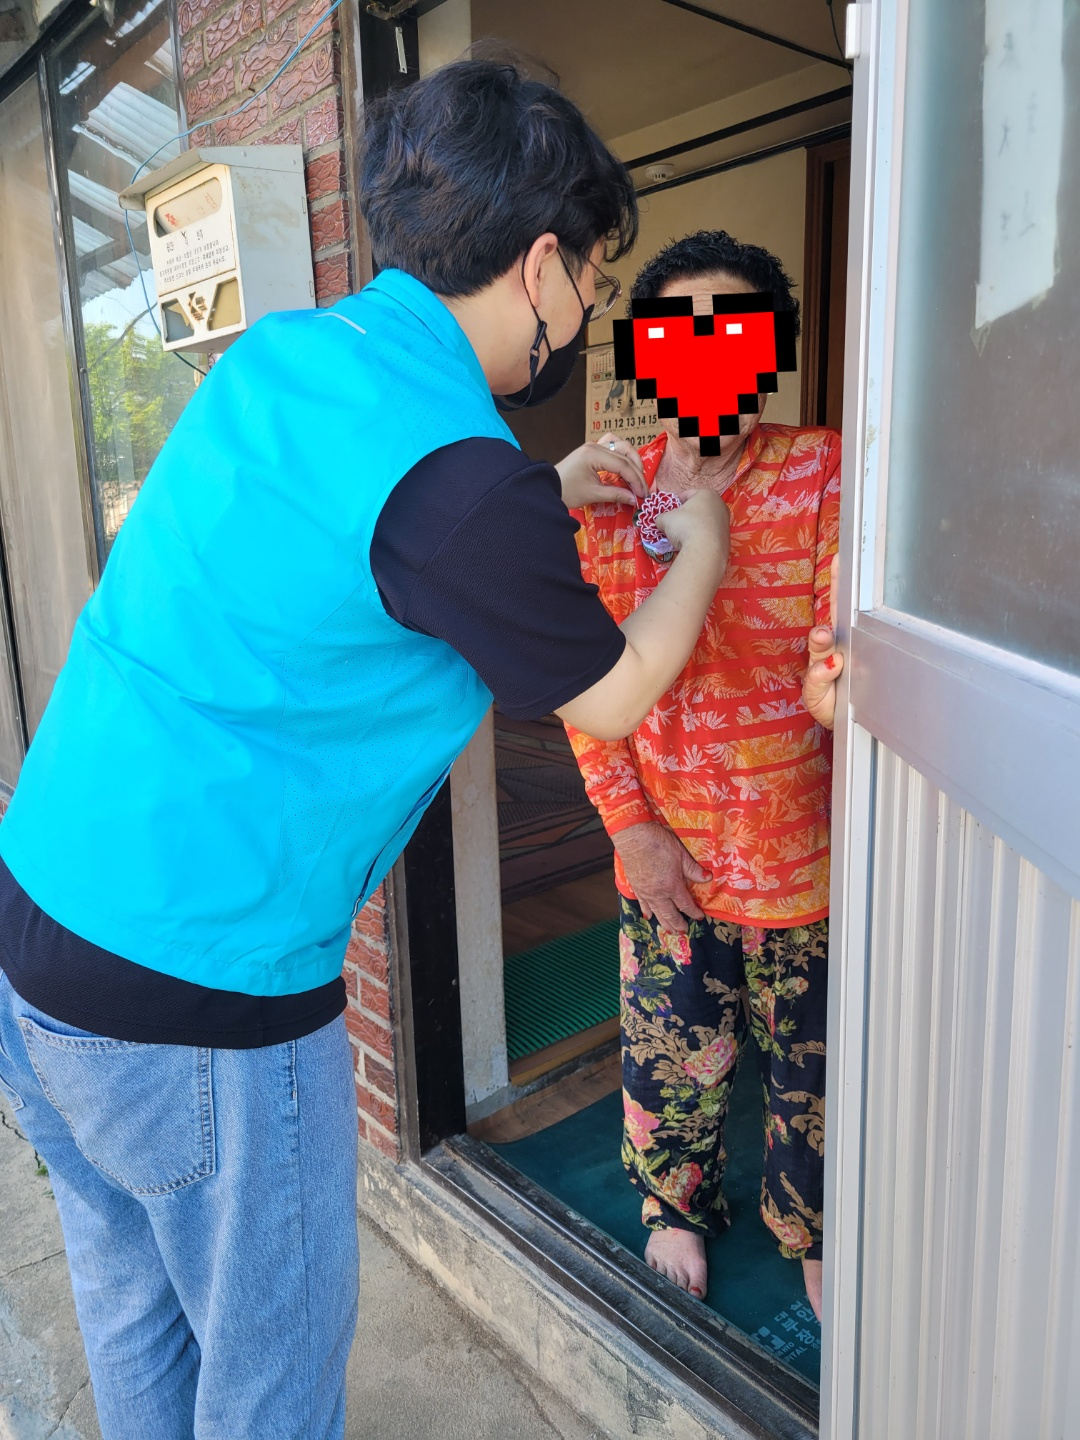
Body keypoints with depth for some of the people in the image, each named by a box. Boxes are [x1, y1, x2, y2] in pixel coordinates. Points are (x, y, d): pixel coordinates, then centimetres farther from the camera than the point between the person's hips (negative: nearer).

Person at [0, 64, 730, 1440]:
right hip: (196, 992, -8)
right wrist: (701, 545, 12)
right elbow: (614, 699, -5)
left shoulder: (269, 358, 2)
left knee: (136, 1306, 28)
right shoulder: (460, 482, -22)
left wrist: (549, 495, 22)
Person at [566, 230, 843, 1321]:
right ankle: (676, 1208, 49)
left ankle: (812, 1232, 47)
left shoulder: (825, 474, -11)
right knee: (671, 1055, 18)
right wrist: (630, 823, -6)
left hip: (803, 851, -1)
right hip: (667, 856, 2)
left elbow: (838, 668, -17)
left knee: (813, 1067, 16)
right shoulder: (609, 498, -4)